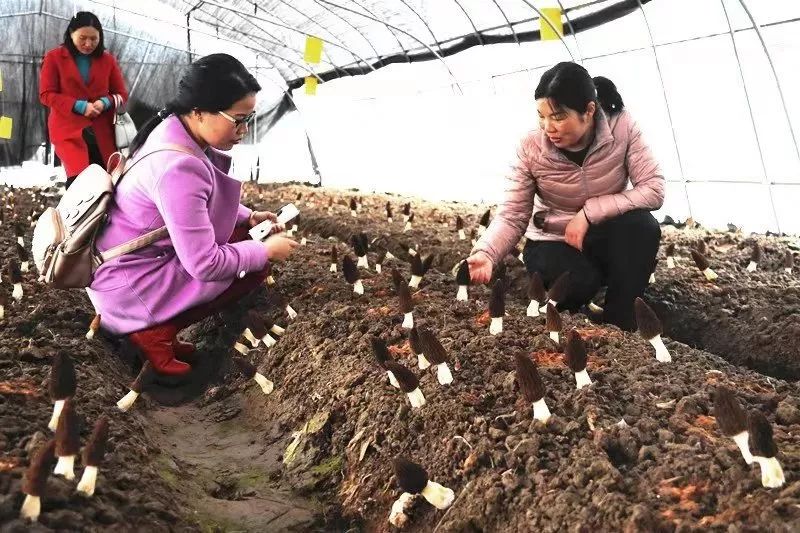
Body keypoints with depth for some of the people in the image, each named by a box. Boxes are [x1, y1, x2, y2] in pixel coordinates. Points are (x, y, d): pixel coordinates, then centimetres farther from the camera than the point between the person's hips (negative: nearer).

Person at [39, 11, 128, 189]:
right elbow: (46, 94, -1)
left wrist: (105, 102, -10)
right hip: (68, 130, -3)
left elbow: (121, 94, 13)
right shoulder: (54, 57, 3)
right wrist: (79, 106, -14)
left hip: (102, 132, 3)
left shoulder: (108, 60, 11)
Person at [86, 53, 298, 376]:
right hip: (130, 284, -9)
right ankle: (155, 332, -4)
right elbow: (205, 264, -27)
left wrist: (248, 217, 2)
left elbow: (199, 204, 15)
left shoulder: (176, 131, -3)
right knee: (253, 266, -8)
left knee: (244, 236, 10)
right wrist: (266, 250, -14)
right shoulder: (179, 168, -32)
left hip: (137, 259, 9)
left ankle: (156, 321, 9)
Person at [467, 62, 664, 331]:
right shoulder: (531, 148, -18)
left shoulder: (622, 127, -18)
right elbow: (512, 216, -17)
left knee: (643, 226, -31)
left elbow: (654, 189, -20)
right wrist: (485, 253, -37)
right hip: (552, 243, -1)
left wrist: (590, 212, -28)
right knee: (581, 283, -34)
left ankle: (619, 326, -14)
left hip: (603, 237, 2)